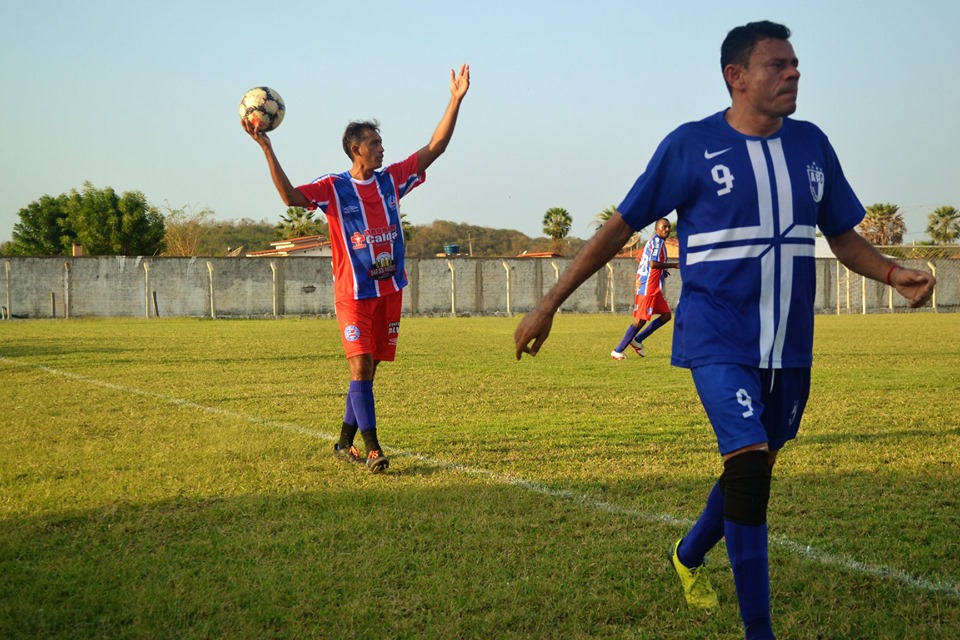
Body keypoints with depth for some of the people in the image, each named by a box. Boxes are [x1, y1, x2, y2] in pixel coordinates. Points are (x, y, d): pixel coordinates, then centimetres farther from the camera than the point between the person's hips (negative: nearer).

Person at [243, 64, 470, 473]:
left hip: (389, 289, 5)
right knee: (360, 367, -13)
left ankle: (345, 443, 21)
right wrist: (266, 149, -28)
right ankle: (372, 449, -11)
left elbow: (435, 148, 7)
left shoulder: (392, 180, 7)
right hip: (354, 291, -5)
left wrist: (455, 100, 0)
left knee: (368, 369, 9)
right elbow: (291, 197, -21)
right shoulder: (332, 188, -5)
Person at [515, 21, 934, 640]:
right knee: (748, 462, -20)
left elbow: (844, 236, 13)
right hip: (719, 340, -5)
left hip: (790, 345, 5)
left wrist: (894, 275, -8)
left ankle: (690, 555, 46)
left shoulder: (811, 144, 5)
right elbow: (619, 228, -4)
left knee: (756, 467, 17)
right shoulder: (691, 146, -8)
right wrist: (549, 306, -5)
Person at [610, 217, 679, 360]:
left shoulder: (652, 241, 17)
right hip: (649, 288, -10)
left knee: (666, 315, 10)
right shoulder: (657, 242, -13)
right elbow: (653, 263, -25)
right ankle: (617, 351, -4)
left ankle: (637, 340, 12)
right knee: (641, 320, -8)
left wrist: (661, 271, 18)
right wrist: (674, 265, -18)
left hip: (654, 289, 10)